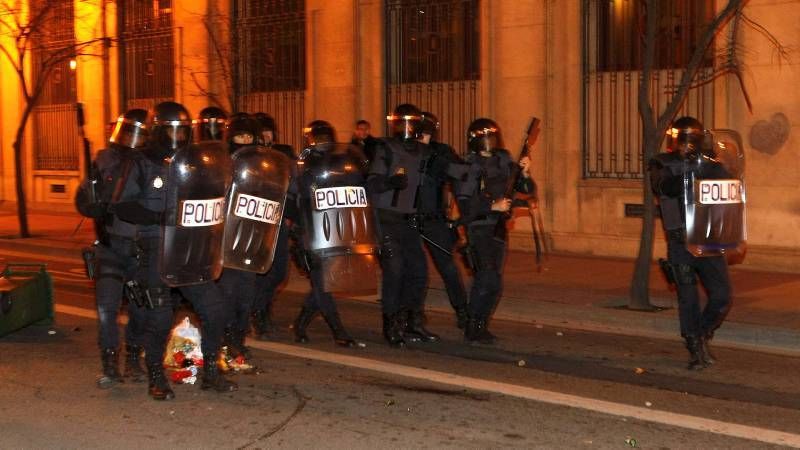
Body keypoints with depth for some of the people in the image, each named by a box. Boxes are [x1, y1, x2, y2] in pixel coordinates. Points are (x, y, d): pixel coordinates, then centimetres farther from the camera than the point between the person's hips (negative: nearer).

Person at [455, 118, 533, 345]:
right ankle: (473, 328, -5)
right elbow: (464, 203, -16)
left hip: (498, 229, 7)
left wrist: (525, 174, -9)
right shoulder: (469, 166, -11)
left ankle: (480, 326, 23)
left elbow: (526, 189, 10)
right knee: (489, 280, -15)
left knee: (492, 282, 11)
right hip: (478, 230, -7)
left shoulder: (504, 161, 7)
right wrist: (493, 206, -21)